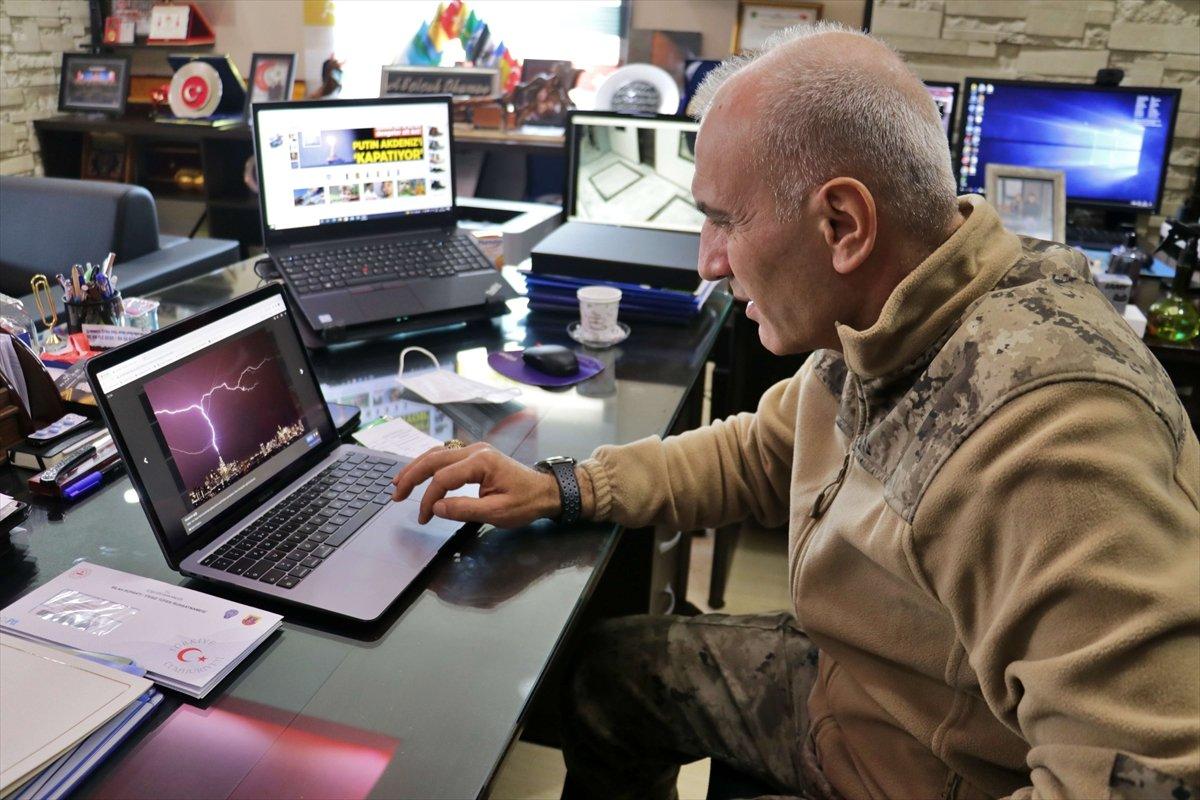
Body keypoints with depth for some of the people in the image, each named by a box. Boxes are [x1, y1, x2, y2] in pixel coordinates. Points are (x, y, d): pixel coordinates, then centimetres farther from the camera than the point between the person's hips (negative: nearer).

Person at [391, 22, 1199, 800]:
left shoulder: (1043, 423, -36)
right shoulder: (875, 325, -7)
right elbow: (759, 454, 9)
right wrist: (557, 491, 1)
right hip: (836, 673, 8)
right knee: (606, 667, 15)